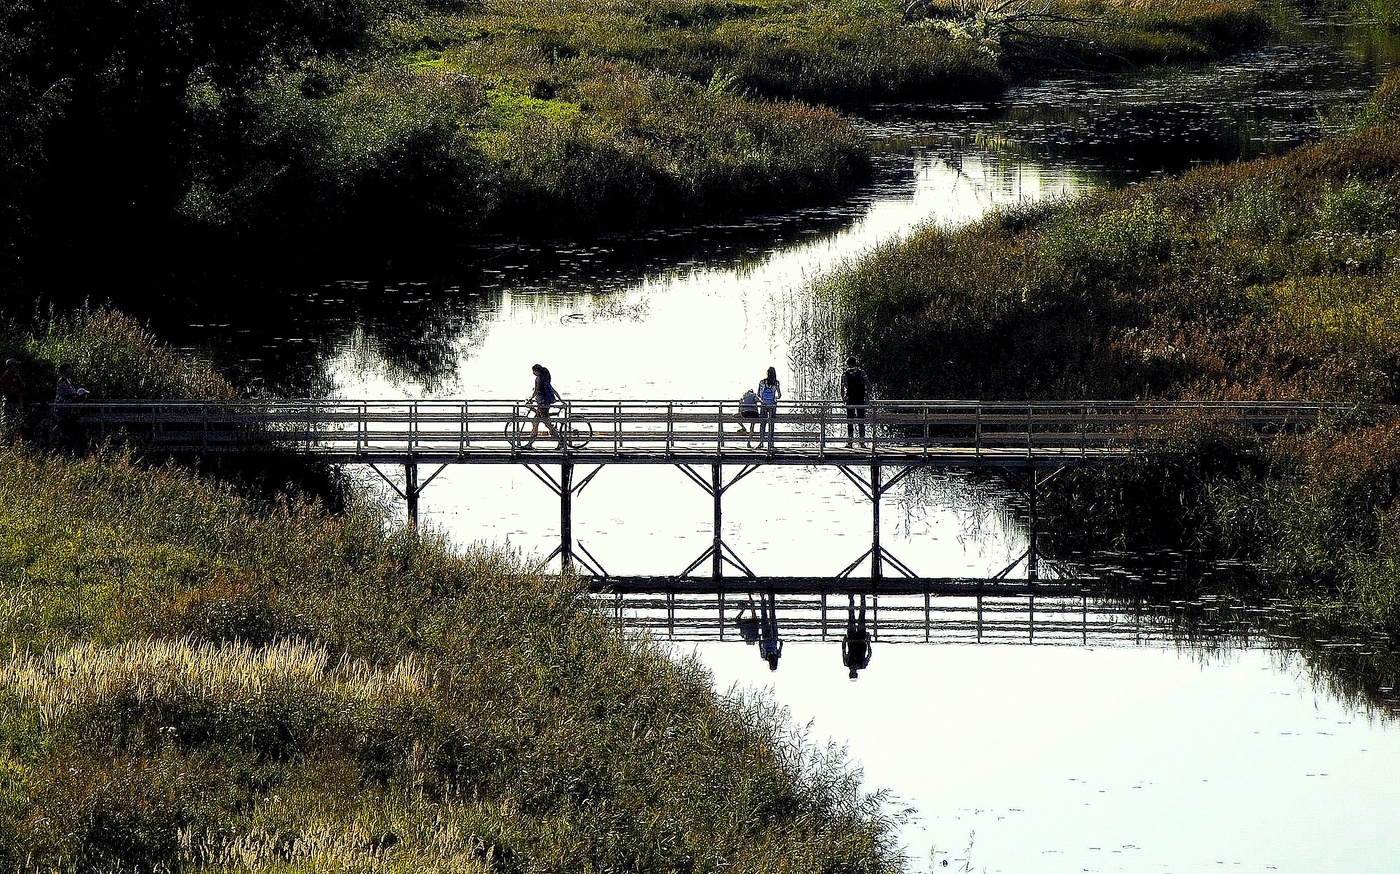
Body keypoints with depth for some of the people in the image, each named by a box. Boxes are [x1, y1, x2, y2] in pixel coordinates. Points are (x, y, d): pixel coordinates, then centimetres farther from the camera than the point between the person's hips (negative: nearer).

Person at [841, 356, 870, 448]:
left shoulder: (845, 374, 0)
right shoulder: (861, 372, 3)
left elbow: (842, 387, -7)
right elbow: (868, 384, -3)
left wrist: (842, 398, 2)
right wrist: (867, 395, 7)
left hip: (850, 400, -1)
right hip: (861, 399, 1)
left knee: (850, 421, 3)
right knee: (861, 421, 6)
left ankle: (850, 442, -2)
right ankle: (862, 441, 3)